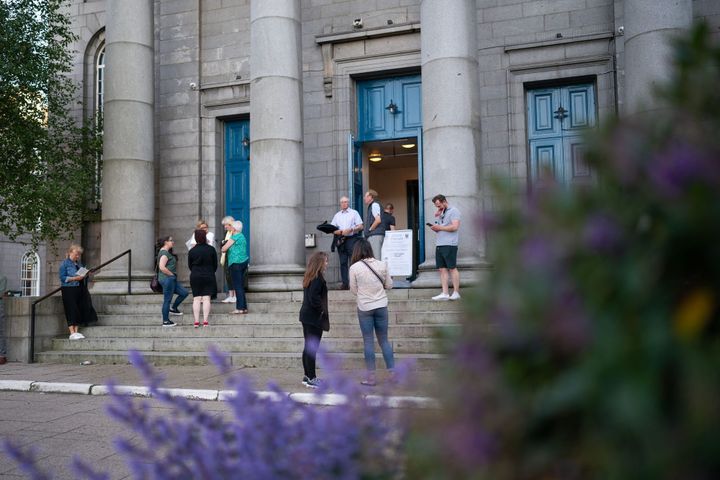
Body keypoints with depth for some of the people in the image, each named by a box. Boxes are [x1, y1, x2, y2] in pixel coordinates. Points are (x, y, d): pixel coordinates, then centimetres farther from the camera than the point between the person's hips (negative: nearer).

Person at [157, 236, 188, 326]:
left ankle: (173, 309, 22)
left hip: (171, 279, 10)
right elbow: (162, 267, -26)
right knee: (167, 300, -3)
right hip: (167, 279, -10)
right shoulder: (164, 253, -15)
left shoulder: (166, 252, 17)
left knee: (184, 292, 11)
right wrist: (171, 274, -15)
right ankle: (165, 321, 5)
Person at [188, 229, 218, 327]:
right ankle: (205, 321, -2)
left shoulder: (192, 251, -3)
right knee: (206, 299, 1)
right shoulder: (211, 249, -5)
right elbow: (215, 264, 2)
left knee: (196, 299, 4)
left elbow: (189, 265, 6)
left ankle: (196, 321, 1)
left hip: (195, 276, 1)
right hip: (209, 276, -1)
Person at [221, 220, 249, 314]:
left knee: (238, 286, -8)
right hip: (244, 262, 9)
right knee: (241, 286, 12)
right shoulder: (242, 236, 17)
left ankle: (240, 308, -8)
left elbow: (224, 249, -9)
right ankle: (244, 307, 13)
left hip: (236, 263, -9)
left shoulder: (235, 237, -11)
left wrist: (223, 247, 11)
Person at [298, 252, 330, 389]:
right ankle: (311, 379, 1)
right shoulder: (318, 278, -16)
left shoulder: (309, 277, 11)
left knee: (308, 347, 15)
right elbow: (314, 297, -24)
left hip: (306, 315, 9)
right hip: (314, 317, -9)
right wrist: (321, 309, -12)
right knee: (312, 348, -4)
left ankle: (307, 376, 23)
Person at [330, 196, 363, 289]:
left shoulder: (354, 213, 9)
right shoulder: (337, 215, 19)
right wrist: (336, 231, -8)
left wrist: (350, 230, -13)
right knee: (343, 262, 0)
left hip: (351, 239, -3)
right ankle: (345, 283, 0)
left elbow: (360, 227, 2)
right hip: (340, 240, 3)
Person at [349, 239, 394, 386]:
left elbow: (354, 290, -1)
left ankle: (371, 377, 8)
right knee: (384, 340, 13)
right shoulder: (382, 265, -4)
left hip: (364, 308, -2)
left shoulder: (354, 268, -10)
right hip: (381, 306, 2)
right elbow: (389, 285, 6)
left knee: (368, 342, 6)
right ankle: (393, 372, 13)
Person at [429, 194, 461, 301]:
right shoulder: (441, 214, 23)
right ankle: (444, 294, 3)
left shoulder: (453, 211, -2)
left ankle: (456, 293, 0)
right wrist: (434, 228, 7)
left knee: (452, 268, -5)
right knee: (442, 269, 3)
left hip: (449, 245, -8)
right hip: (439, 244, 8)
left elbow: (455, 227, -14)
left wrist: (440, 227, -8)